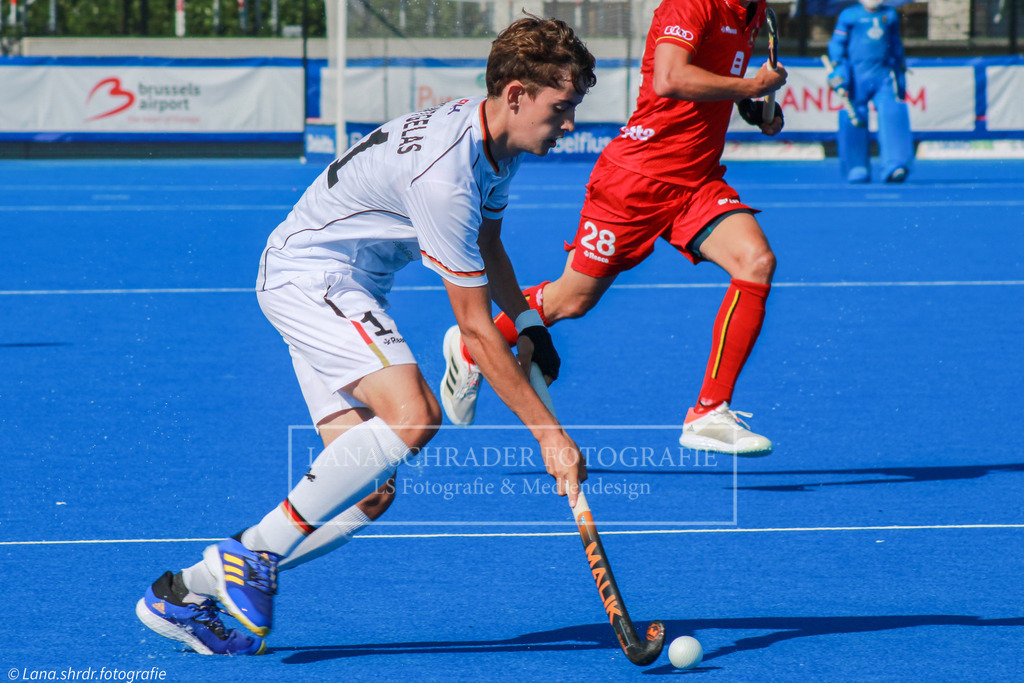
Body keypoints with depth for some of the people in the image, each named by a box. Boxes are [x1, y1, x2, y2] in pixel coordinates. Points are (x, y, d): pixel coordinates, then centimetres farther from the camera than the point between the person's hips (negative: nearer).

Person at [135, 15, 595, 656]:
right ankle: (253, 554, -20)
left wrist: (530, 324, 14)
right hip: (309, 272, -10)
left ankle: (184, 595, 4)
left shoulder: (498, 142, 2)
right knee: (413, 414, -30)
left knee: (368, 494, -1)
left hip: (352, 288, 10)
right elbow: (475, 328, -25)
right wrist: (549, 434, -23)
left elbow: (486, 242, 25)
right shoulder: (443, 174, -29)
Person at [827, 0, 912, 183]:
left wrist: (900, 73, 27)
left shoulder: (890, 15, 15)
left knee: (892, 115, -15)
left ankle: (893, 168, -21)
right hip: (857, 77, -2)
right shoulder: (848, 16, 4)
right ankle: (856, 168, 8)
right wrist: (838, 74, -7)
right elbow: (837, 45, 3)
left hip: (884, 77, 2)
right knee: (854, 121, -5)